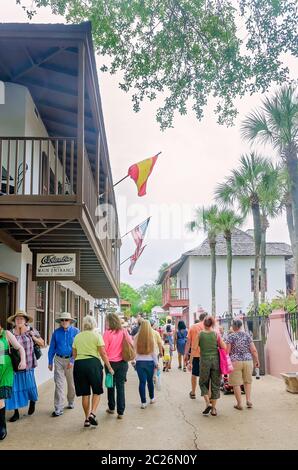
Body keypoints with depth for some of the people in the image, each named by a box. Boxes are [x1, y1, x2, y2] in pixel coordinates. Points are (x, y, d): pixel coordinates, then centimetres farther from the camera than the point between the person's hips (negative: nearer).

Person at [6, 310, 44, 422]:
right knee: (14, 387, 2)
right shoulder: (11, 333, 2)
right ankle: (16, 412, 15)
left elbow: (42, 344, 9)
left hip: (28, 364, -1)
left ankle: (32, 401, 38)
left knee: (29, 385, 6)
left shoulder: (32, 331, 2)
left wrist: (33, 337, -4)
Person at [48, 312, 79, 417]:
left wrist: (72, 361, -16)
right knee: (59, 383, -5)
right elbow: (52, 348, 9)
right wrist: (50, 362, 8)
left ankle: (71, 402, 35)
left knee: (71, 383, 13)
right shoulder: (56, 332, 3)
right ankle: (58, 409, -4)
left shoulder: (75, 331, -5)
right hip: (59, 360, 1)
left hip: (70, 360, -1)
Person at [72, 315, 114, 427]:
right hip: (93, 363, -3)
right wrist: (109, 367, -1)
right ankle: (92, 413, -7)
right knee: (97, 391, 11)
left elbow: (74, 354, 13)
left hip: (79, 364, 3)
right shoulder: (97, 336, -1)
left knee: (85, 393, 11)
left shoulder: (77, 336, 10)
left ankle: (87, 418, 16)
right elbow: (103, 353, -6)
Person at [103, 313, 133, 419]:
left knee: (111, 385, 16)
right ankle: (120, 412, 4)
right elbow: (131, 344, 5)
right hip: (123, 362, 2)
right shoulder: (124, 332, -3)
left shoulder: (108, 333, -14)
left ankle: (111, 408, 29)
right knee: (120, 386, 5)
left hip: (111, 362, -2)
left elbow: (104, 349, -12)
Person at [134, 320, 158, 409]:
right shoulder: (151, 337, -9)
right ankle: (152, 398, 33)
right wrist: (156, 363, 7)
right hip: (149, 362, 0)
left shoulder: (136, 337, -7)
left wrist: (133, 360, 12)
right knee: (150, 381, 17)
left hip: (139, 362, 0)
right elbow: (153, 352, -3)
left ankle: (143, 402, 6)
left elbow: (134, 351, -1)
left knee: (142, 382, 5)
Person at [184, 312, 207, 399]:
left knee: (194, 374, 17)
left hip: (195, 354, 2)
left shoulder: (192, 327, 3)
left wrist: (186, 354, 6)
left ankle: (193, 393, 29)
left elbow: (188, 342, 2)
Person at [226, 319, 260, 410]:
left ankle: (239, 404, 7)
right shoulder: (247, 335, 3)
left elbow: (227, 351, -7)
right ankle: (248, 400, 13)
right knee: (247, 381, 20)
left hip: (235, 362, -3)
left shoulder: (230, 336, -4)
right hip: (248, 361, 3)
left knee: (236, 383, 5)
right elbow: (253, 350, 1)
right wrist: (257, 361, 12)